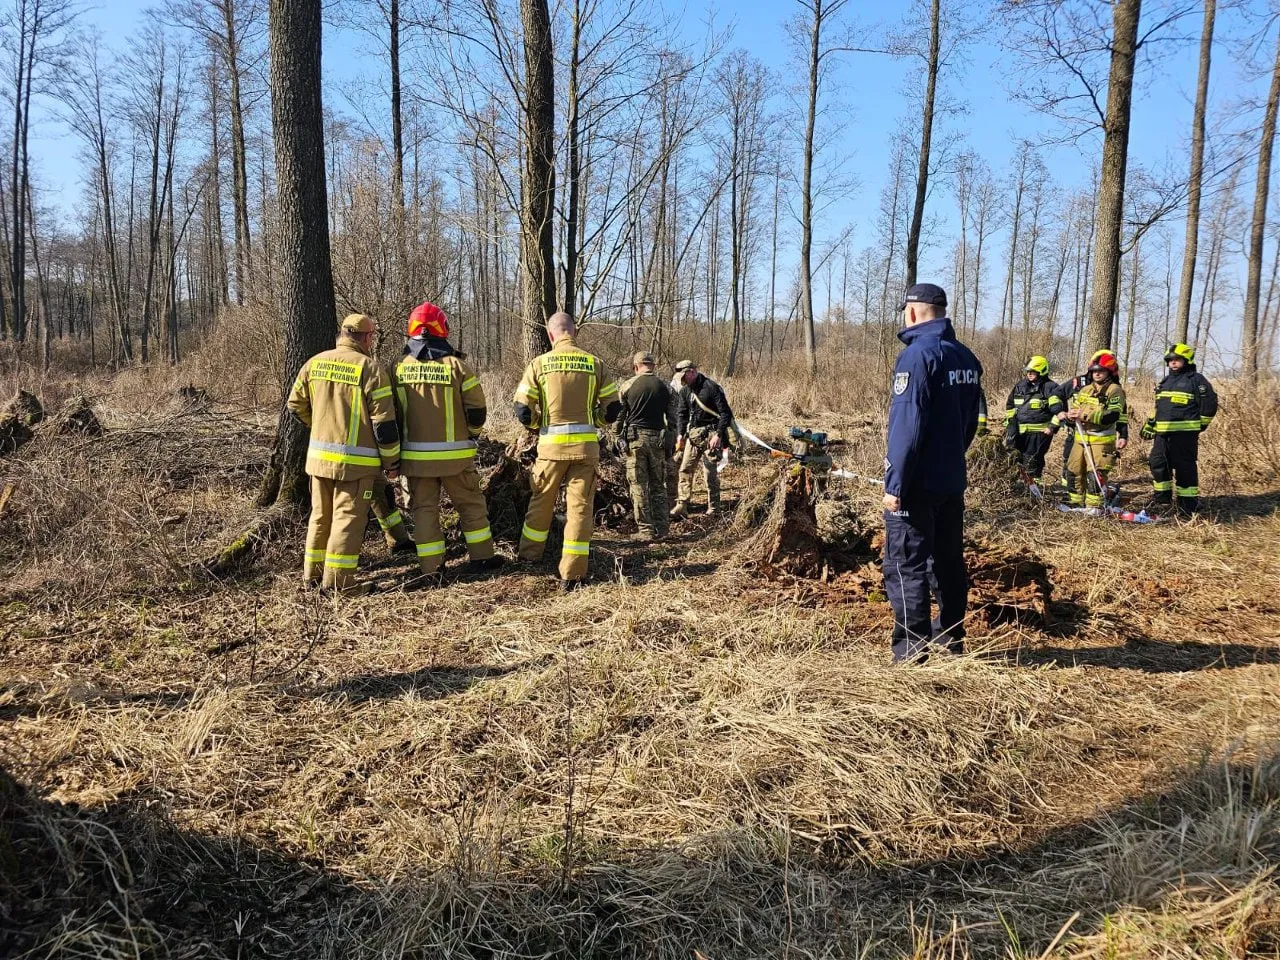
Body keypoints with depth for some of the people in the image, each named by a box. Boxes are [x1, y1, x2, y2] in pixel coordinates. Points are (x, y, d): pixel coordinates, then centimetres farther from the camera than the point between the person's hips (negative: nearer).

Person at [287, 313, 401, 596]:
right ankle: (338, 581, 0)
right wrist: (392, 461, -4)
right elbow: (384, 421, -12)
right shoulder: (369, 368, -11)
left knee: (320, 515, 18)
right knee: (348, 518, 0)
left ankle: (312, 573, 26)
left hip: (319, 456, 6)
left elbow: (296, 405, 15)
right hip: (356, 461, -6)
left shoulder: (314, 363, 6)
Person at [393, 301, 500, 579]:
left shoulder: (399, 368, 0)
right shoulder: (456, 365, -8)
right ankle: (482, 556, 19)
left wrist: (400, 443, 18)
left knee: (424, 507, 11)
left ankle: (430, 566, 14)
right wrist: (471, 433, 12)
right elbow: (477, 409, -7)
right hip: (454, 454, -2)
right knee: (470, 504, 12)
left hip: (415, 454, 2)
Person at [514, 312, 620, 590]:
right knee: (580, 506, 4)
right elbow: (612, 409, 2)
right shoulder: (595, 363, 1)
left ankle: (528, 555, 33)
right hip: (585, 445, 0)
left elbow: (522, 411, -4)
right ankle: (572, 574, 5)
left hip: (551, 444, 0)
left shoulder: (540, 364, -2)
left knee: (541, 501, 18)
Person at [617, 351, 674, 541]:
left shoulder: (628, 386, -1)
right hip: (657, 438, 2)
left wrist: (620, 436, 14)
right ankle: (661, 529, 12)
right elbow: (672, 416, 7)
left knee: (639, 486, 3)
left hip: (635, 438, -2)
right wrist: (671, 439, 18)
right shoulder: (665, 386, 3)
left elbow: (619, 415, 3)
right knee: (658, 485, 11)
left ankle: (645, 530, 3)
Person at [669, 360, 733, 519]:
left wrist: (718, 435, -19)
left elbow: (726, 413, -13)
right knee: (685, 469, 2)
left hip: (710, 434, -7)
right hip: (693, 434, 7)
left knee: (710, 472, -3)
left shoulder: (712, 388, -14)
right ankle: (681, 506, 6)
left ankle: (713, 510, 8)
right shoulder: (685, 391, 8)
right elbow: (682, 414, 15)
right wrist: (680, 434, 1)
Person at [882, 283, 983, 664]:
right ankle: (951, 639, 25)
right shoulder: (967, 357, 10)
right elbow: (970, 422, 17)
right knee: (948, 561, 15)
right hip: (952, 480, 8)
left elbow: (908, 425, -21)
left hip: (917, 484, -8)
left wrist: (895, 483, -19)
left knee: (906, 565, -2)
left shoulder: (918, 354, -15)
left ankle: (911, 648, 2)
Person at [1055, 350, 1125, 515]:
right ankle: (1075, 504, 23)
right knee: (1074, 472, 11)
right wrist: (1069, 415, -8)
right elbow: (1074, 409, 17)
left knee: (1095, 474, -13)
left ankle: (1095, 508, -7)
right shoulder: (1085, 390, 16)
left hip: (1101, 440, -7)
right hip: (1080, 439, 7)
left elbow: (1112, 416, -19)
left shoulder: (1114, 390, -5)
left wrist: (1086, 415, -25)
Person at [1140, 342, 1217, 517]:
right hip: (1162, 432, 8)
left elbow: (1209, 402, -5)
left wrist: (1200, 424, -2)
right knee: (1157, 464, 12)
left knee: (1185, 468, -6)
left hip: (1184, 433, -8)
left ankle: (1189, 505, -1)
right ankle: (1162, 498, 27)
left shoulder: (1196, 379, -3)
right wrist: (1150, 424, 21)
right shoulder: (1166, 381, 20)